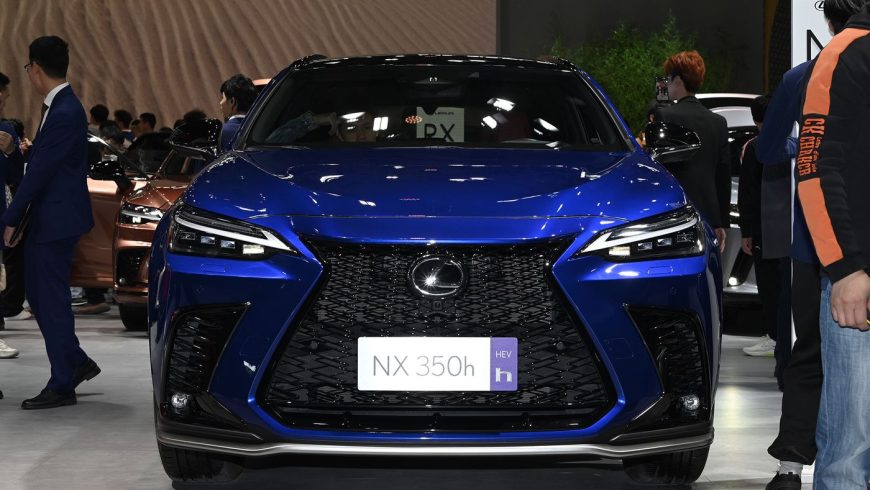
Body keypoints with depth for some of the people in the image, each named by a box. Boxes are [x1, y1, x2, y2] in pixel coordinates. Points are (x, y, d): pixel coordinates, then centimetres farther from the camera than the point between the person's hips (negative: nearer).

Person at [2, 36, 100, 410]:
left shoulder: (65, 113, -20)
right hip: (45, 220, 10)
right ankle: (77, 362, 27)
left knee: (52, 301, -2)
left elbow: (41, 171, -21)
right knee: (40, 296, 16)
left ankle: (62, 386, 6)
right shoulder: (58, 107, 11)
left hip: (56, 221, -10)